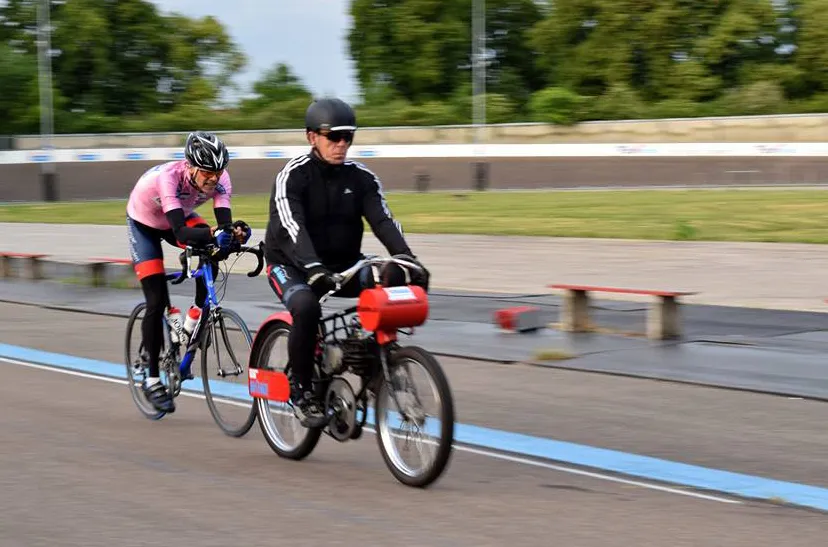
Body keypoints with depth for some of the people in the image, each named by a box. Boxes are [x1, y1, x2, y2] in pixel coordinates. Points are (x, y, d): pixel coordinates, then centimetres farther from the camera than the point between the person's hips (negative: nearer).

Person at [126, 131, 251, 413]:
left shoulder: (219, 179, -27)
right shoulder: (168, 177, -40)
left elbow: (223, 221, -34)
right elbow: (180, 233, -49)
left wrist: (235, 231, -56)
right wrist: (212, 233, -65)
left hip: (180, 217, 4)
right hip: (144, 224, -4)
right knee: (157, 301, -12)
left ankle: (197, 314, -6)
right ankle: (152, 378, 2)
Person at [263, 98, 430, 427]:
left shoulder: (361, 178, 0)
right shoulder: (292, 176, -13)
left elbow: (384, 221, -13)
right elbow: (291, 228, -29)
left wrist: (406, 258, -33)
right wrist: (314, 270, -46)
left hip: (343, 264, 4)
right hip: (292, 266, -4)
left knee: (393, 281, -24)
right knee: (306, 308, -37)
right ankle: (301, 390, -16)